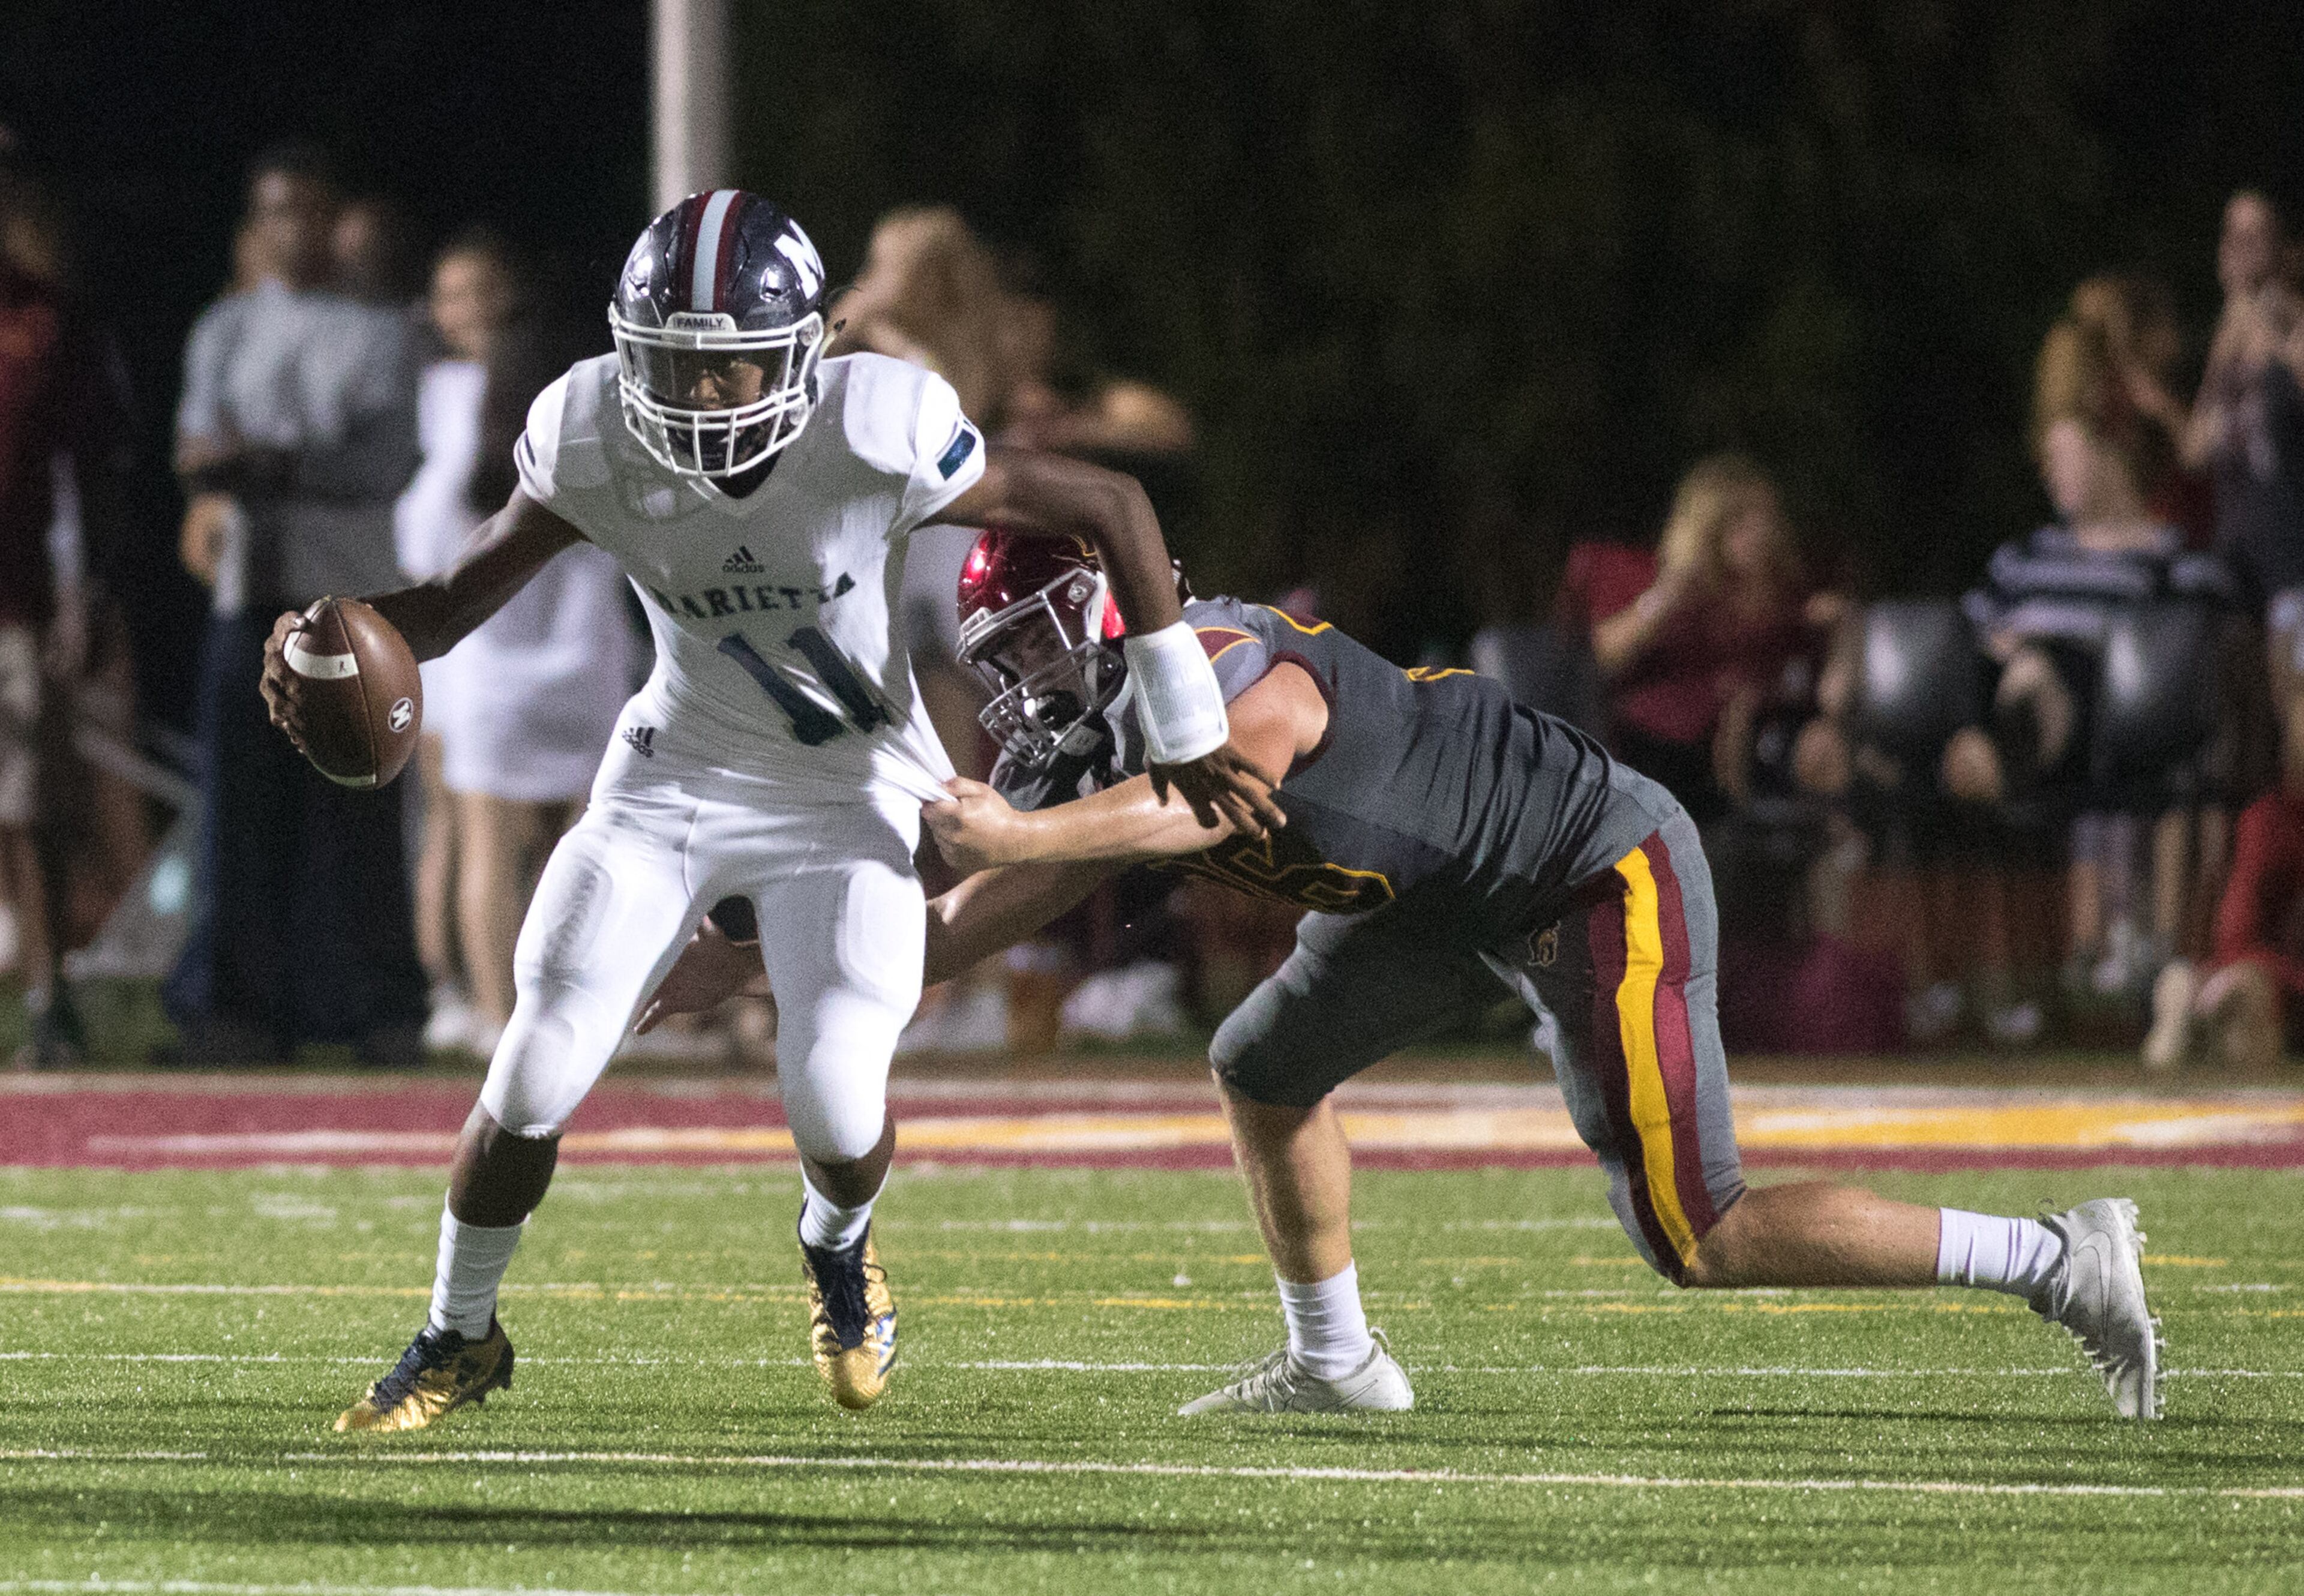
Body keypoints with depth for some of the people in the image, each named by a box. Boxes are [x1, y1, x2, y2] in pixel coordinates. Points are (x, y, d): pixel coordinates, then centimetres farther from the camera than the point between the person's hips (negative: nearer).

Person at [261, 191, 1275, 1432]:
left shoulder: (874, 437, -28)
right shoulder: (597, 443, -18)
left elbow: (1110, 512, -17)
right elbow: (461, 599, -5)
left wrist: (1187, 734, -9)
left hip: (852, 799, -2)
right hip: (680, 773, 2)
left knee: (835, 1098, -17)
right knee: (539, 1070, -6)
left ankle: (839, 1245, 22)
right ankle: (458, 1339, 18)